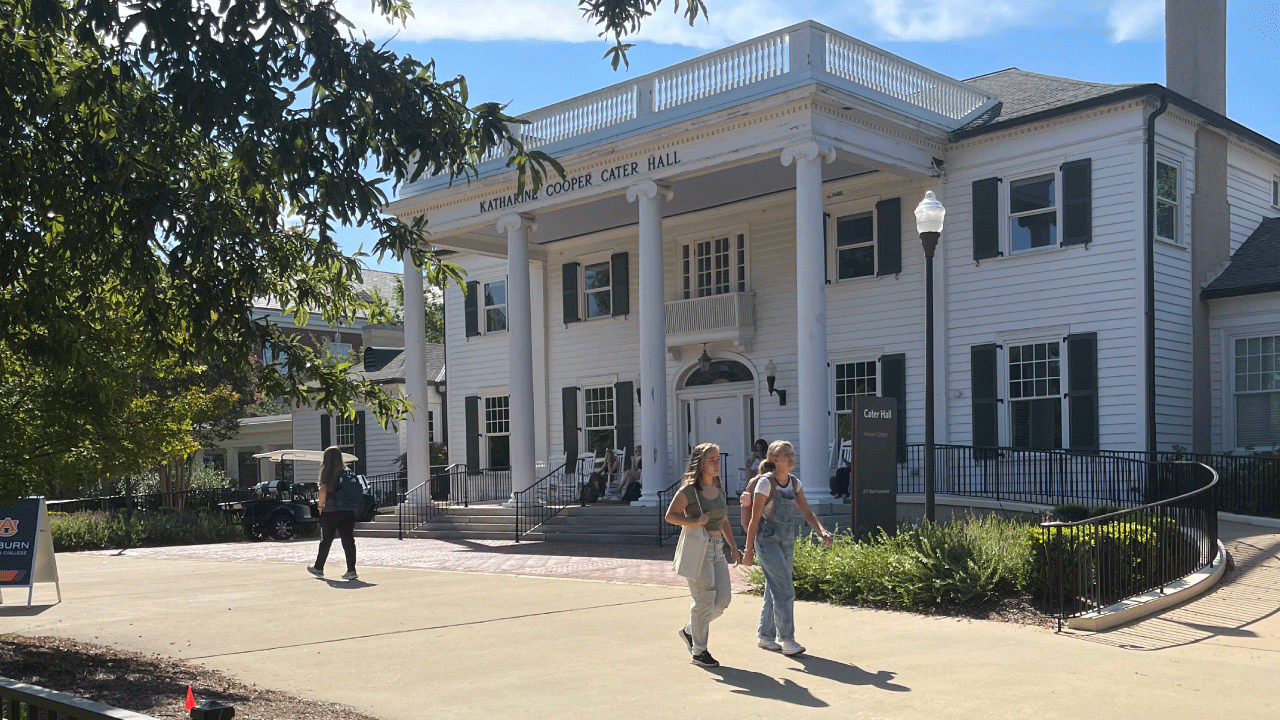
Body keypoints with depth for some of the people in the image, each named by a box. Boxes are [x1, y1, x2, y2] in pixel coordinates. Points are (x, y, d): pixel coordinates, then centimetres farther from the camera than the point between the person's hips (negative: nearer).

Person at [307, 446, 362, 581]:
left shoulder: (328, 471, -3)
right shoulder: (347, 471, 11)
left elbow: (323, 490, -14)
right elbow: (358, 491, 8)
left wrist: (320, 505, -2)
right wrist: (353, 507, 13)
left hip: (331, 511, -4)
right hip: (349, 511, 4)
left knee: (326, 541, 9)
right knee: (348, 540, 0)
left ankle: (318, 568, 24)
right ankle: (351, 570, -7)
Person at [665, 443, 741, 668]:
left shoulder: (719, 489, 13)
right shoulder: (689, 489, -7)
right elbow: (670, 516, -9)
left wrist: (733, 546, 14)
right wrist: (695, 521, -21)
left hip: (717, 548, 7)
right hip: (697, 547, -7)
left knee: (723, 597, 3)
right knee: (705, 600, -5)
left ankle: (690, 631, 24)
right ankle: (699, 651, 10)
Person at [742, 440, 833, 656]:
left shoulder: (795, 483, 5)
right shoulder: (765, 483, -15)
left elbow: (807, 512, 1)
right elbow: (754, 519, -13)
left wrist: (822, 532, -16)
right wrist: (749, 550, -14)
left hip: (787, 543, 7)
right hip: (768, 541, -7)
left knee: (775, 591, 12)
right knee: (784, 590, -11)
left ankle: (765, 636, 23)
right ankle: (787, 640, -5)